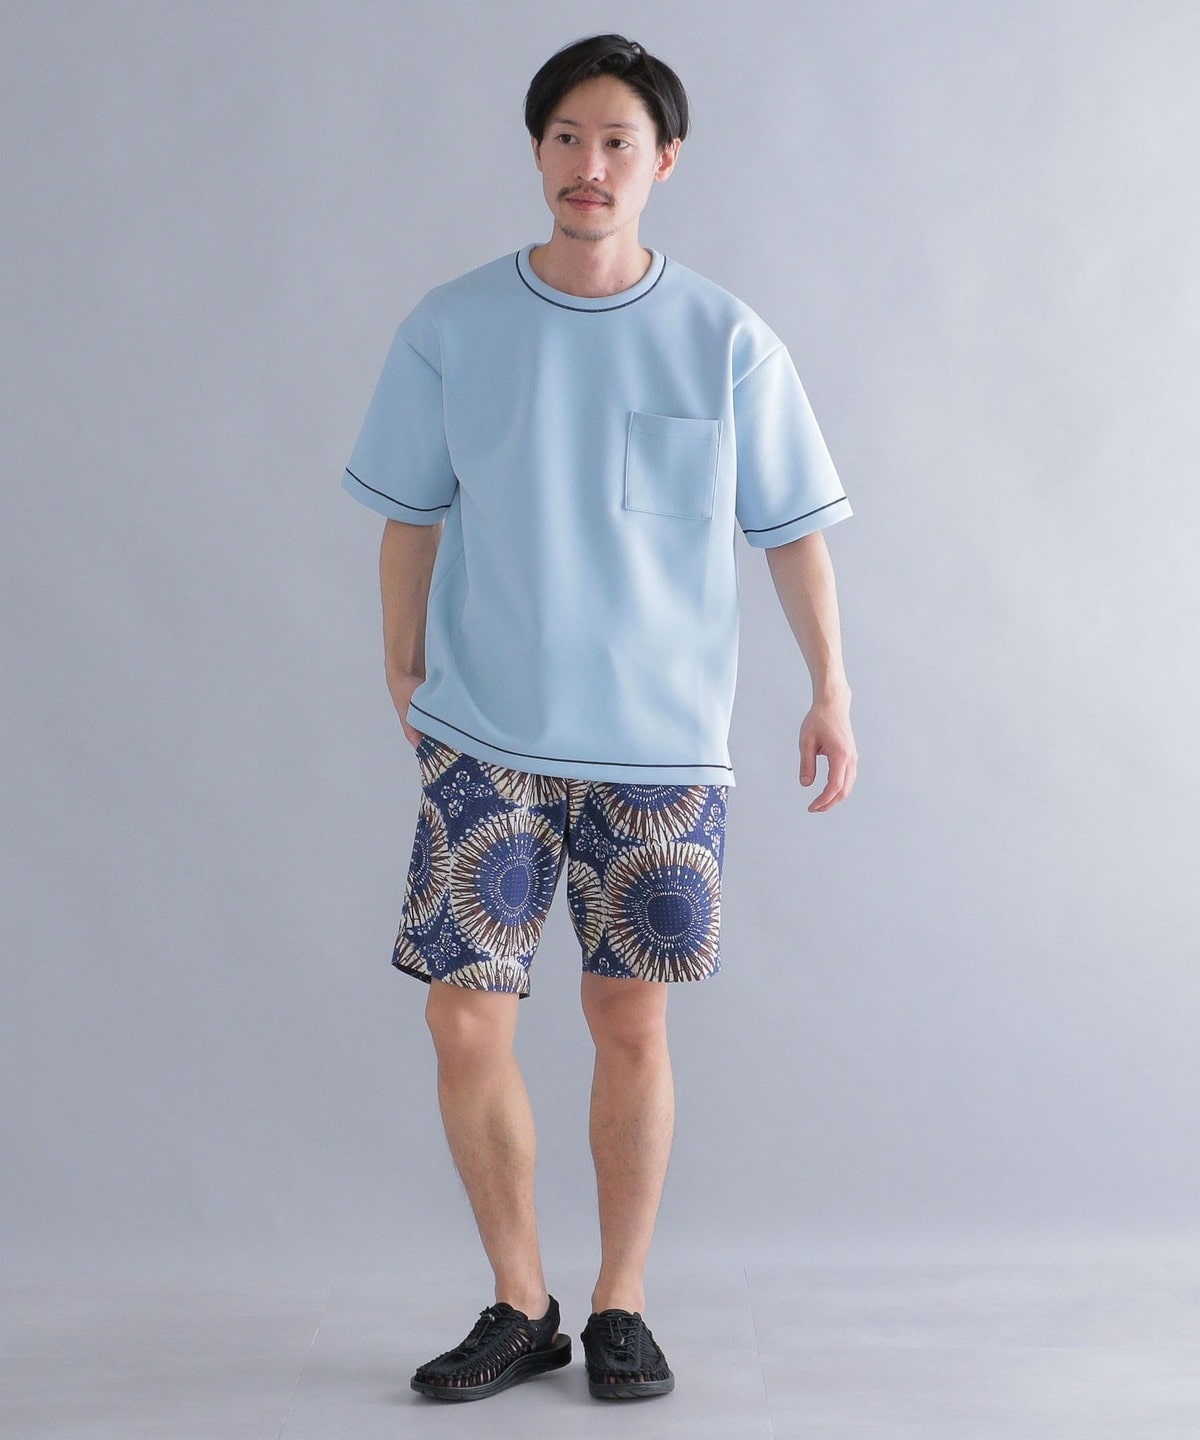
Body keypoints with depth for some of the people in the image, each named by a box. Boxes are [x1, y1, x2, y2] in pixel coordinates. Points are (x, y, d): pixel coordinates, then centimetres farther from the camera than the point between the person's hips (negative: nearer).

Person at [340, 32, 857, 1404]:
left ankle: (621, 1307, 23)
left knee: (630, 1026, 6)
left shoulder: (726, 339, -1)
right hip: (485, 739, 1)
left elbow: (791, 528, 5)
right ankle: (520, 1307, 19)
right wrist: (403, 679, 6)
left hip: (660, 746, -1)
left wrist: (831, 692, 2)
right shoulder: (450, 328, 1)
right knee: (464, 1024, -1)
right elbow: (411, 520, 8)